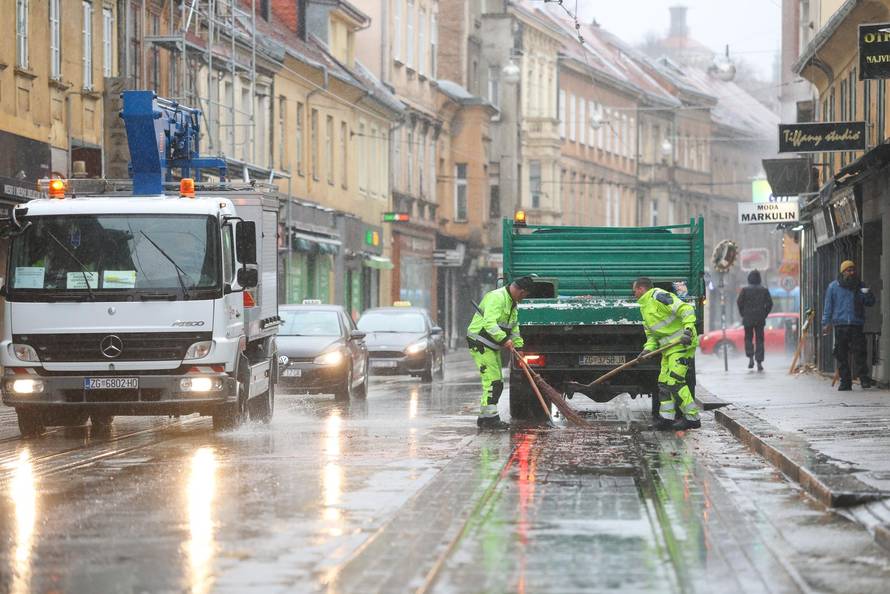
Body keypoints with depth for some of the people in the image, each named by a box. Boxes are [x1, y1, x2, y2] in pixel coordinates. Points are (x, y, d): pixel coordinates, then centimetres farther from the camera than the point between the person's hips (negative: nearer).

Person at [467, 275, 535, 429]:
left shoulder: (512, 303, 14)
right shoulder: (497, 298, -20)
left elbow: (514, 328, 21)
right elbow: (490, 323, -30)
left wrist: (518, 346, 11)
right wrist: (504, 339, -34)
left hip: (492, 347, 10)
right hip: (480, 344, -10)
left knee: (497, 383, 11)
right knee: (492, 381, -15)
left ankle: (484, 418, 17)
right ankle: (490, 417, -15)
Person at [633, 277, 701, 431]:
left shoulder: (658, 296, -12)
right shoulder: (644, 307, 21)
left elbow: (686, 309, -20)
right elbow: (651, 334, 24)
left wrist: (688, 329, -30)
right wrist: (648, 349, 5)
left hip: (682, 344, -11)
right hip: (669, 348, 11)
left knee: (674, 380, -15)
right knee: (664, 382, 10)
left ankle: (692, 418, -12)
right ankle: (667, 417, 14)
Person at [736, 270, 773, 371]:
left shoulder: (745, 290, -4)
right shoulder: (764, 290, 2)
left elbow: (739, 302, -7)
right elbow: (769, 303, -1)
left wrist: (743, 314, 3)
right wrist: (764, 314, 7)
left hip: (748, 318, -1)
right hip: (760, 319, 1)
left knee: (748, 338, 12)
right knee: (759, 340, 4)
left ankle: (750, 357, -9)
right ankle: (759, 362, -1)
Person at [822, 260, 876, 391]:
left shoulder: (860, 286, 11)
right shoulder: (834, 286, 7)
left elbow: (870, 303, 12)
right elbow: (828, 306, 8)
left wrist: (868, 295, -10)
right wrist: (826, 323, 2)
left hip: (857, 325, 0)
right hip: (840, 325, 0)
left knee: (859, 353, -10)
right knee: (842, 355, 0)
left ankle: (864, 378, -8)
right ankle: (845, 382, 5)